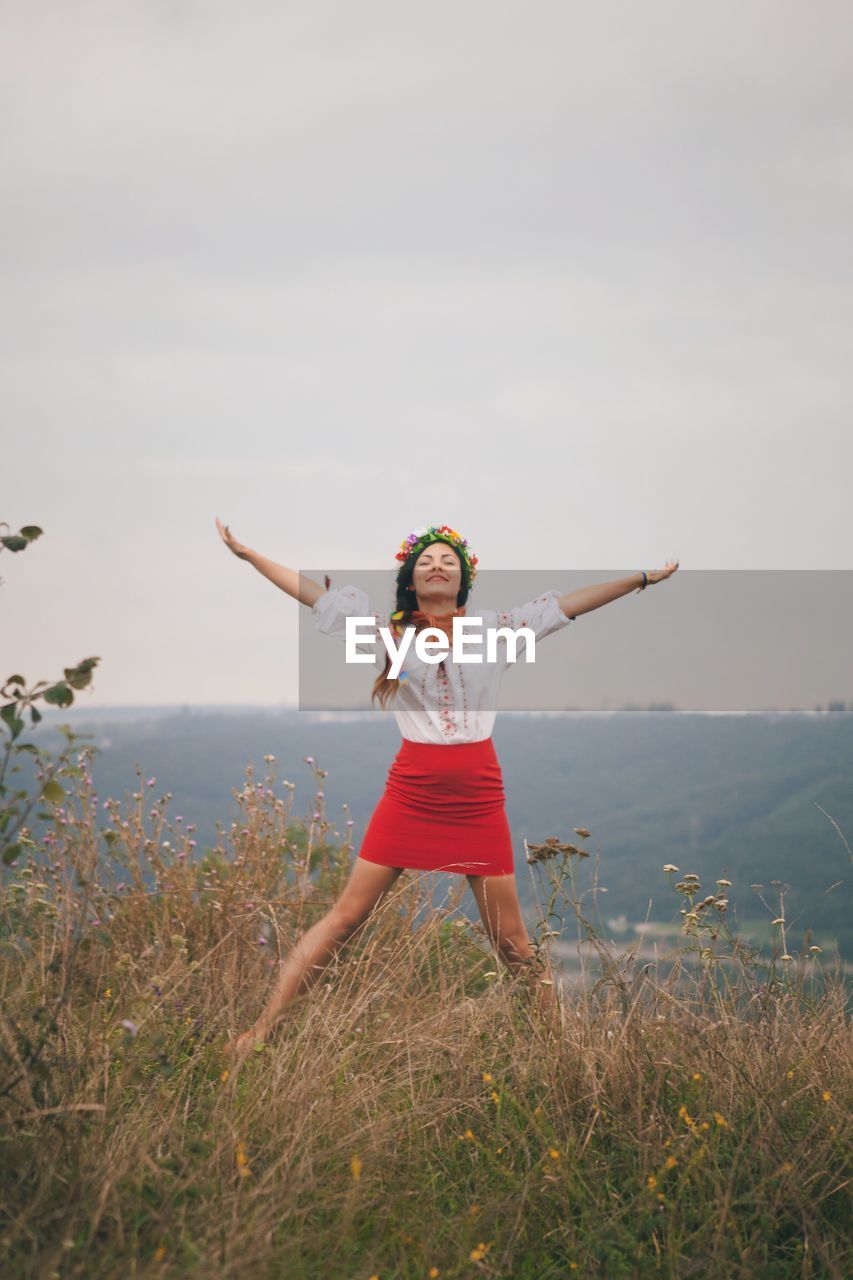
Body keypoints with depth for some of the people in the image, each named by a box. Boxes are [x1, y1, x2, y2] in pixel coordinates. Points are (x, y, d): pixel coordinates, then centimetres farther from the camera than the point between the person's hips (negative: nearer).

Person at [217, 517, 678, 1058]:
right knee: (346, 917, -1)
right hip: (410, 794, -1)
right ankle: (263, 1028, 3)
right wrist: (246, 553, 7)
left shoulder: (495, 628, 8)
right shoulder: (389, 630, 7)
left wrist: (644, 578, 11)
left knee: (511, 940, 5)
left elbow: (573, 602, 11)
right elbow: (309, 591, 8)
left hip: (479, 799, 1)